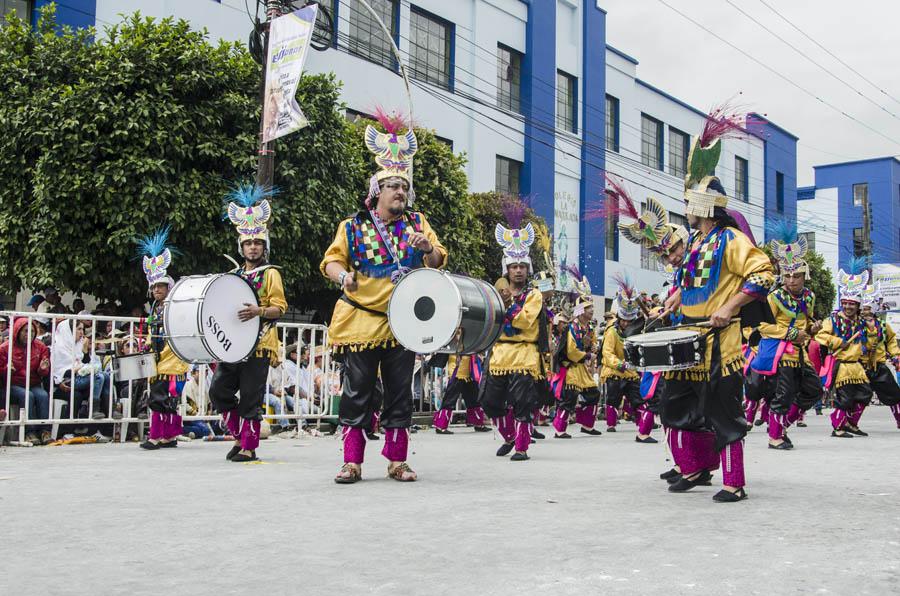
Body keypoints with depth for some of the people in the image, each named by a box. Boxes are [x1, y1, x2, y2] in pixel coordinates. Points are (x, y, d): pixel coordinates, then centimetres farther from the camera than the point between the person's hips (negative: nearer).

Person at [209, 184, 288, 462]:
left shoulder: (270, 273, -1)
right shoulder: (234, 274, 17)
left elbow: (280, 307, -7)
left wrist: (259, 311, -24)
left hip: (258, 343, -6)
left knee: (250, 398, -3)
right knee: (219, 390, 2)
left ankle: (249, 447, 6)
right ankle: (241, 435, 18)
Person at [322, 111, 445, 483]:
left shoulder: (417, 224, 9)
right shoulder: (353, 227, 2)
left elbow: (438, 263, 6)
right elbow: (331, 260, 1)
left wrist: (428, 248, -16)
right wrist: (343, 275, -21)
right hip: (360, 322, -2)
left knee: (399, 394, 7)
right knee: (358, 394, 0)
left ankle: (397, 461, 16)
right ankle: (352, 462, 8)